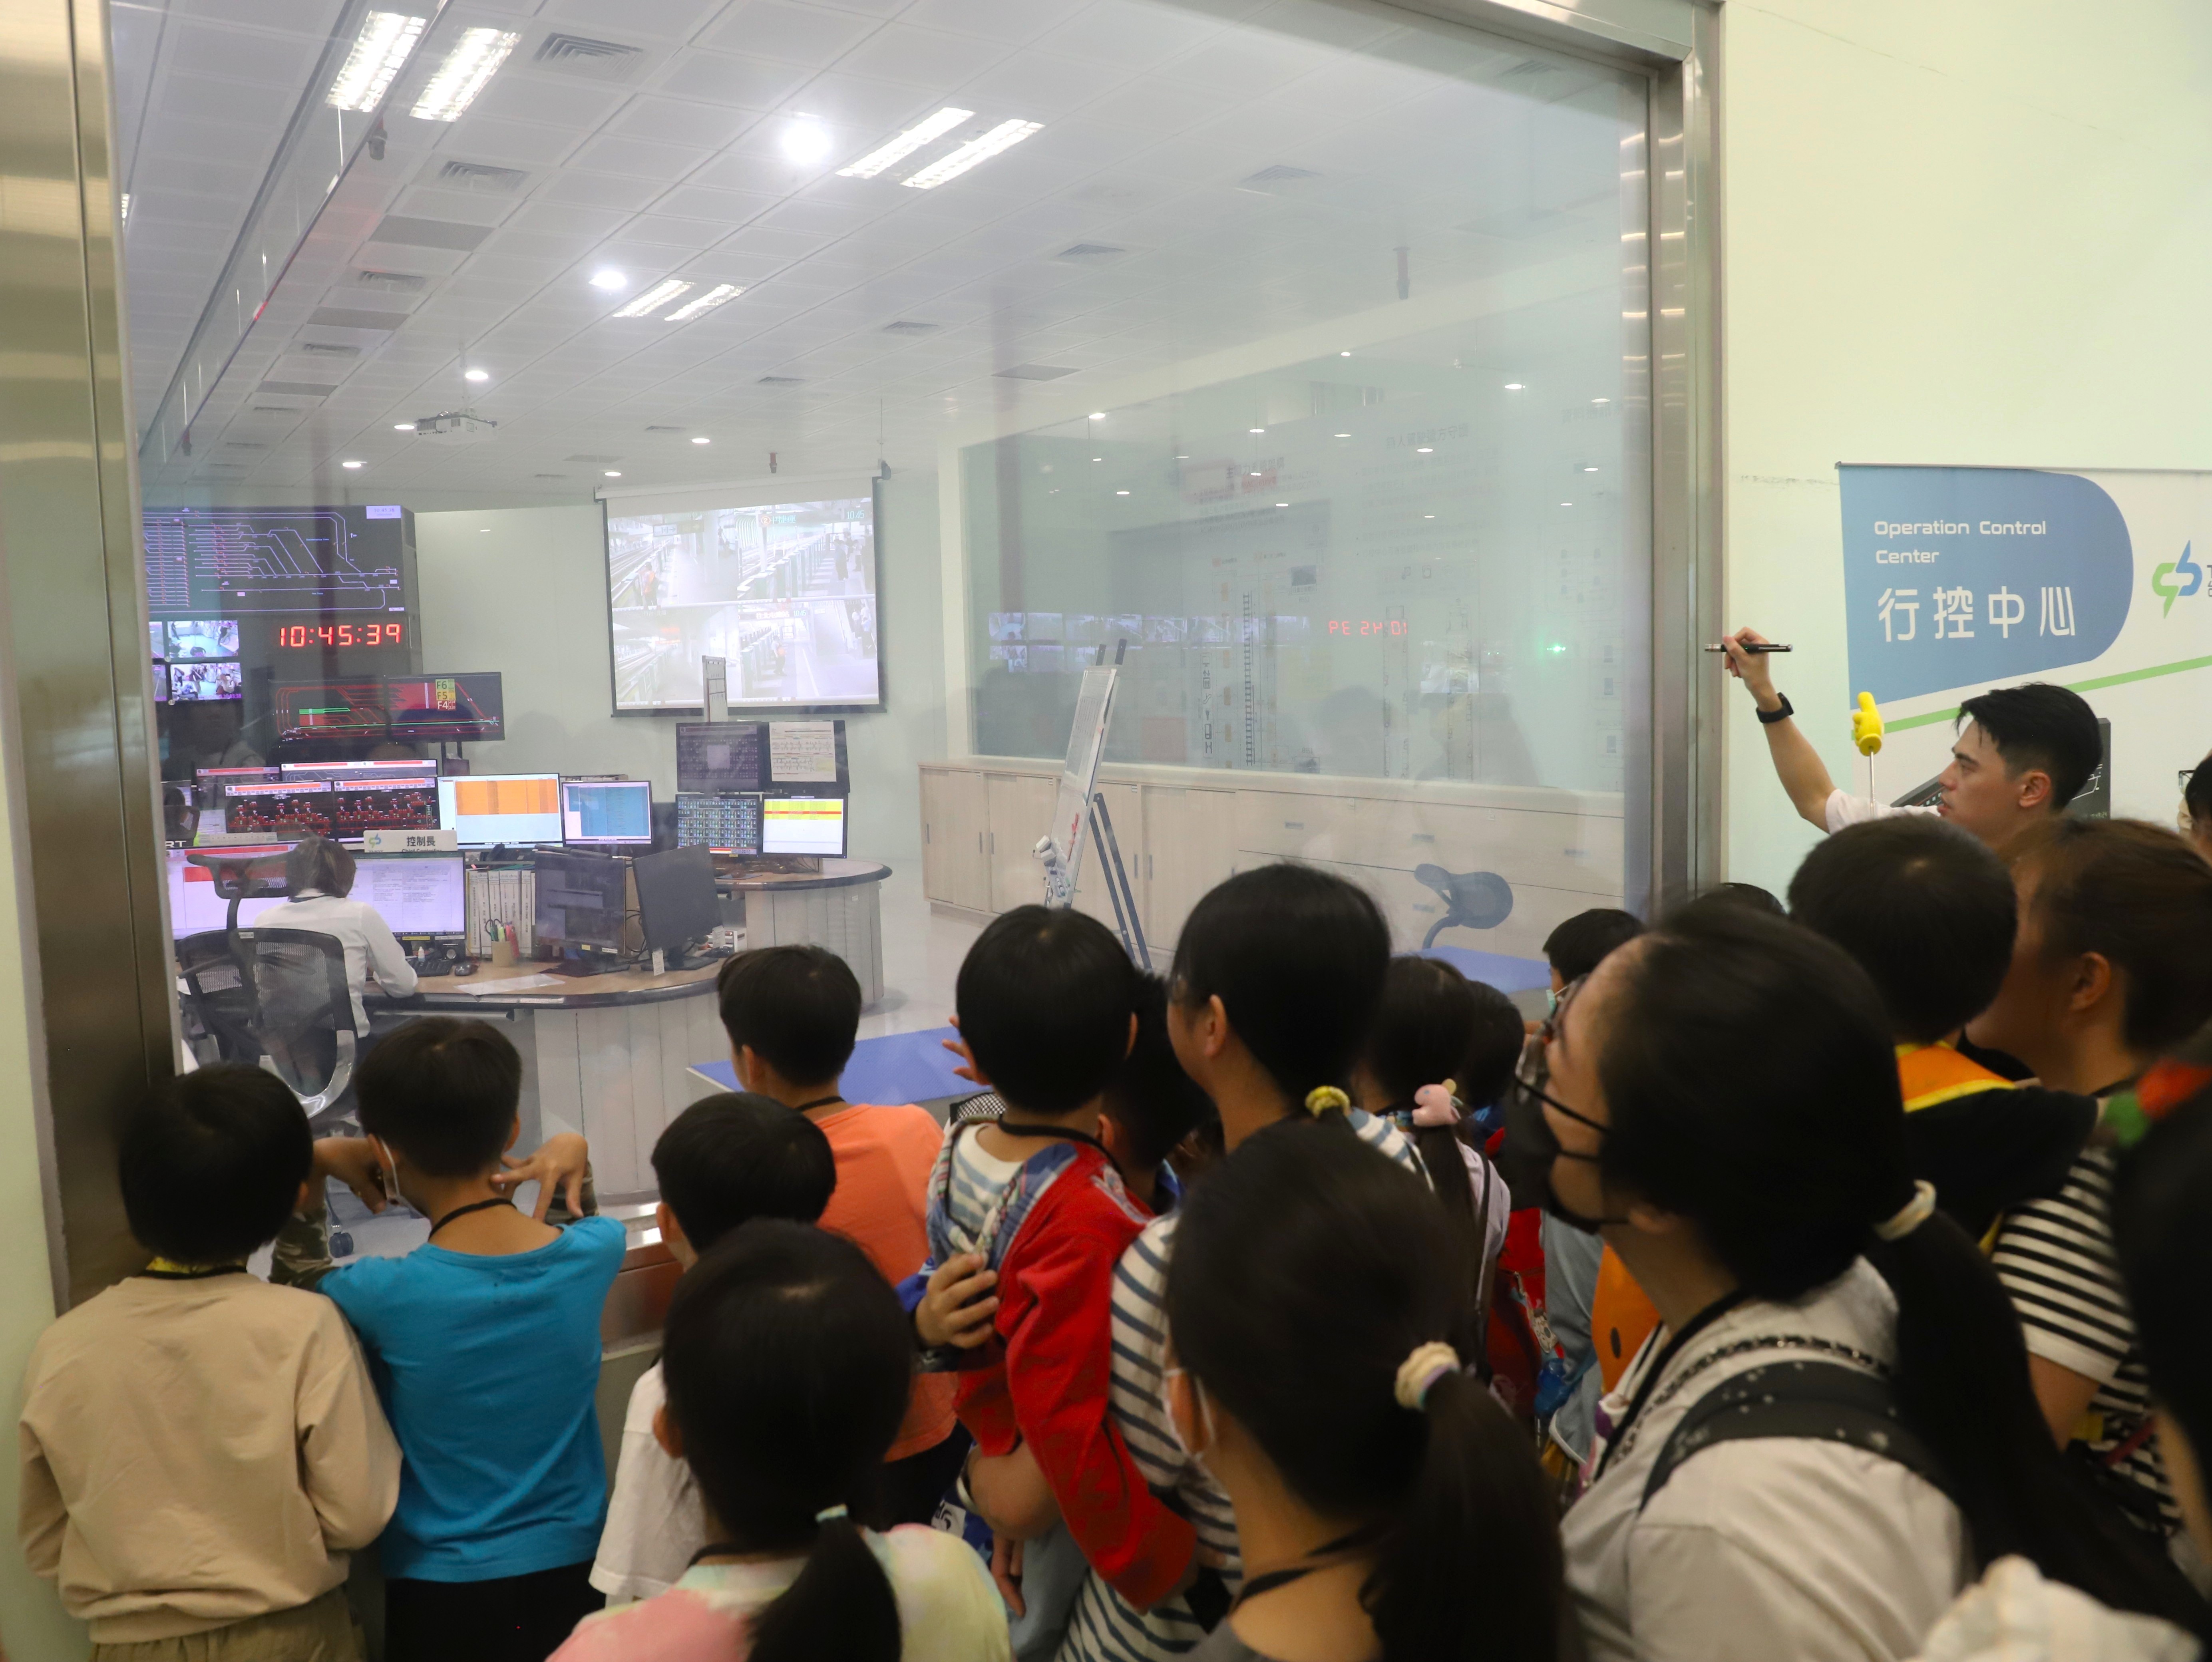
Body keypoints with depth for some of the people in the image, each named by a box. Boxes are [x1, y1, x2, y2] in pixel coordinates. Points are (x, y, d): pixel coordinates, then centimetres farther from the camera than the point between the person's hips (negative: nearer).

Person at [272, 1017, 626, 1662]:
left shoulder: (387, 1295, -23)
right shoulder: (595, 1254, -15)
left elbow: (299, 1288, 3)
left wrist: (309, 1171, 1)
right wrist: (575, 1164, 0)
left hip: (441, 1589, -2)